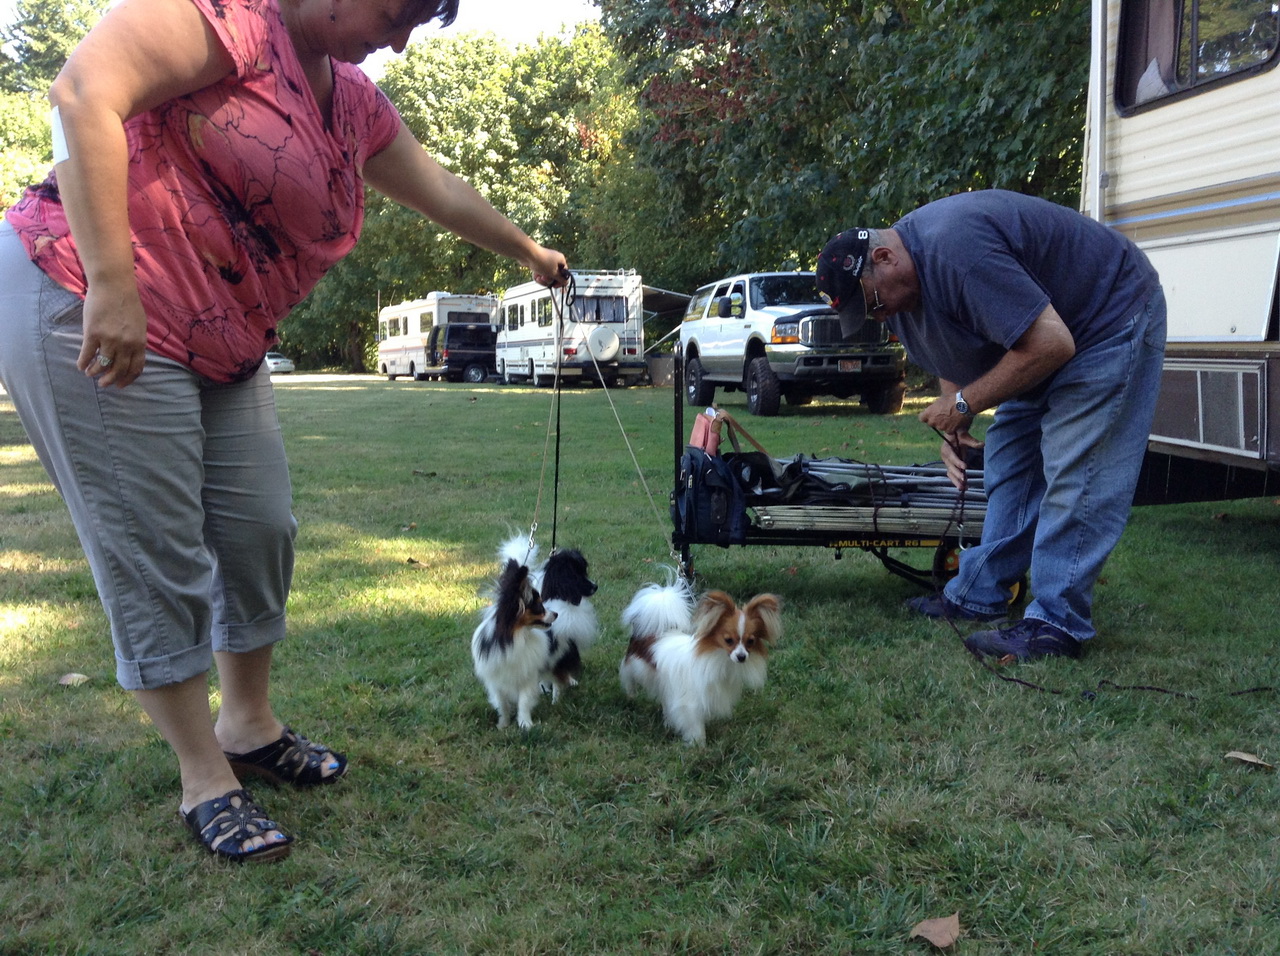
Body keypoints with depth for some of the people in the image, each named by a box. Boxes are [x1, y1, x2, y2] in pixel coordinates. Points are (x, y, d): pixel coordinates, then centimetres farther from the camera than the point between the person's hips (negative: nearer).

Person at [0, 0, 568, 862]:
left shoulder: (354, 103, 12)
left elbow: (440, 190, 25)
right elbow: (86, 88, -27)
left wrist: (528, 251, 37)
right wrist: (111, 283, -31)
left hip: (219, 347, 9)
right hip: (87, 309, -9)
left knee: (261, 532, 9)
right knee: (158, 558, -4)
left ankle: (249, 725, 29)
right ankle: (205, 779, 10)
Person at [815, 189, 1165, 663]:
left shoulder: (958, 249, -36)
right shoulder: (896, 276, -4)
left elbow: (1052, 344, -35)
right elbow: (950, 350, 11)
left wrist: (965, 403, -26)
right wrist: (951, 427, -4)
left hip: (1111, 319, -10)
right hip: (1035, 337, 10)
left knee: (1074, 473, -14)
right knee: (1008, 461, 10)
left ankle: (1056, 625, -11)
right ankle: (978, 594, 18)